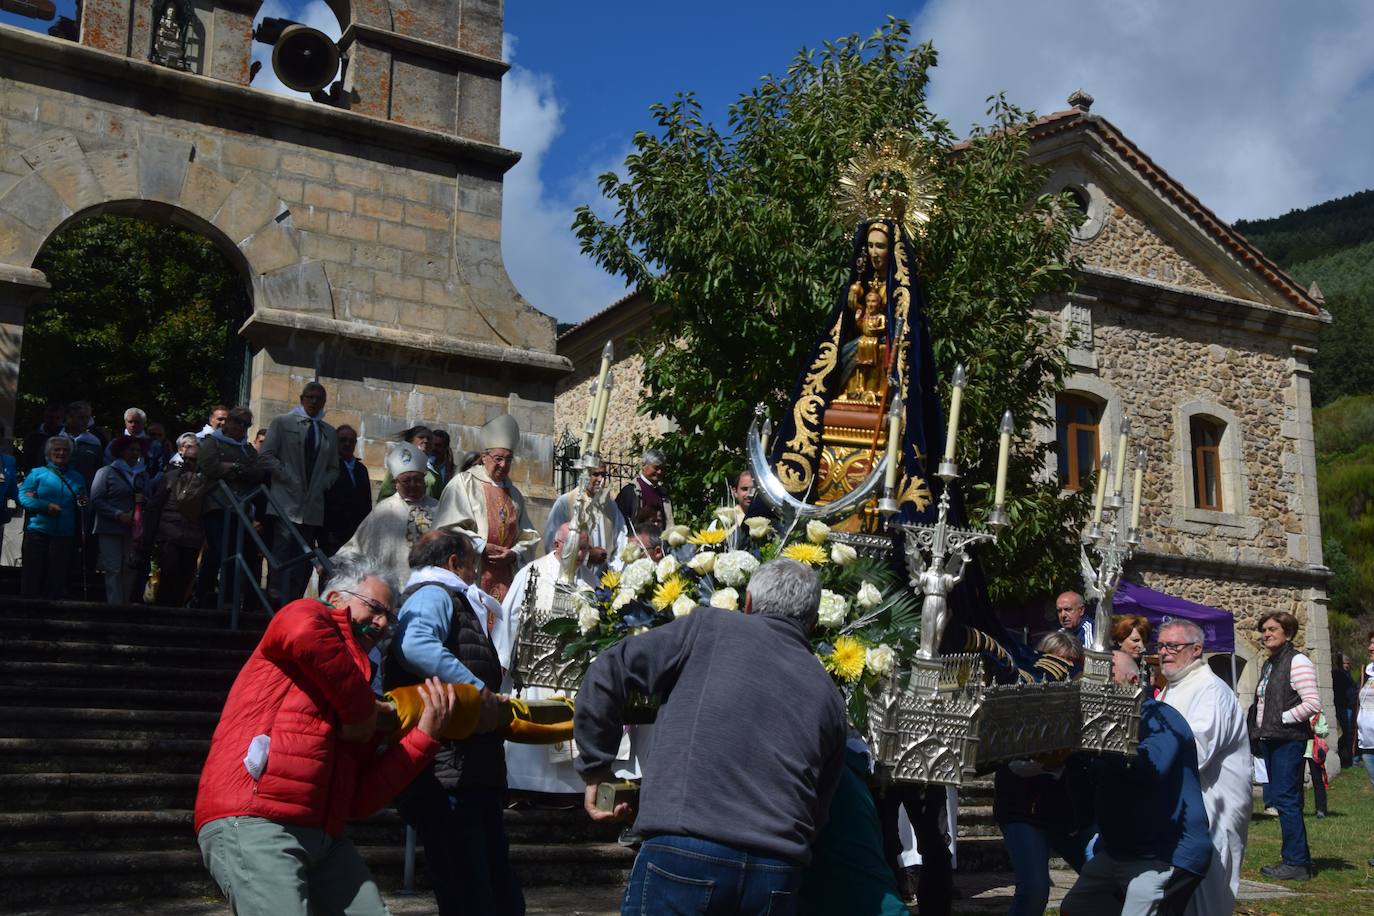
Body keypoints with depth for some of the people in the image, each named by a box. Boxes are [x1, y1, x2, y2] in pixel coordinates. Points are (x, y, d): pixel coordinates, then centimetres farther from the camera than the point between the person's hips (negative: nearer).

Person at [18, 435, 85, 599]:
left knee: (57, 578, 3)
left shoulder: (77, 478, 16)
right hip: (38, 532, -3)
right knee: (32, 576, -2)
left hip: (64, 536, 3)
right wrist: (46, 506, -16)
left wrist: (83, 503, -2)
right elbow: (23, 497, -5)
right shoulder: (37, 473, 6)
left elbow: (82, 505, 21)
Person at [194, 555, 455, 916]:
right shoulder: (308, 613, 7)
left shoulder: (360, 693, 24)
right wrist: (363, 713, -11)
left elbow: (361, 799, 13)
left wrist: (425, 734, 9)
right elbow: (304, 633, -23)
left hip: (322, 834, 8)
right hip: (253, 825, -8)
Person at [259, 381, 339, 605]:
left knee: (303, 563, 2)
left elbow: (333, 468, 22)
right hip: (286, 502, -4)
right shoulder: (282, 423, 7)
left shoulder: (329, 432, 18)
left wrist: (323, 484, 3)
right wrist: (287, 477, -9)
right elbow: (266, 456, 0)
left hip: (314, 506, 4)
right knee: (282, 557, -12)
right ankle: (275, 603, -13)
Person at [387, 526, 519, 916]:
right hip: (446, 779, -11)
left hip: (476, 778, 11)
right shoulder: (433, 594, -4)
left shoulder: (457, 601, 27)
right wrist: (479, 691, -23)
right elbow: (415, 645, -28)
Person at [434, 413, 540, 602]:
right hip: (471, 575, -4)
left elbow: (529, 537, 15)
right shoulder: (463, 484, 2)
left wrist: (514, 554, -4)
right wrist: (482, 547, -12)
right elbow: (449, 528, -6)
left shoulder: (514, 494, 18)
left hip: (505, 578, 5)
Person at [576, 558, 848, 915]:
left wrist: (595, 769, 12)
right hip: (776, 873, 4)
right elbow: (818, 812, 18)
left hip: (683, 857, -4)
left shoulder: (709, 627, 6)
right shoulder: (830, 698, 16)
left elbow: (607, 672, 5)